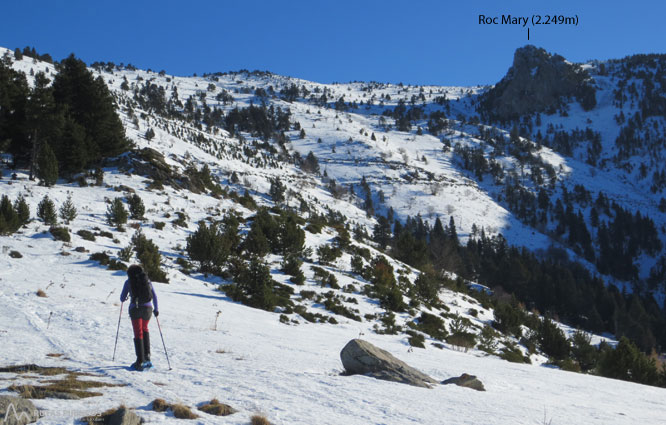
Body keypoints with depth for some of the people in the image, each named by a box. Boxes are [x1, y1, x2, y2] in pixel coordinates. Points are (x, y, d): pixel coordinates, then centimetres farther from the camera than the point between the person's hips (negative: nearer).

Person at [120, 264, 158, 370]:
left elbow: (122, 298, 10)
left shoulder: (128, 282, 7)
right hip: (148, 308, 3)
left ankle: (140, 361, -11)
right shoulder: (147, 280, 14)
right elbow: (154, 296, 15)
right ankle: (147, 355, 15)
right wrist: (156, 309, 26)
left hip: (135, 308, -3)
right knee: (145, 329, 25)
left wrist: (123, 299, 33)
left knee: (138, 334, -2)